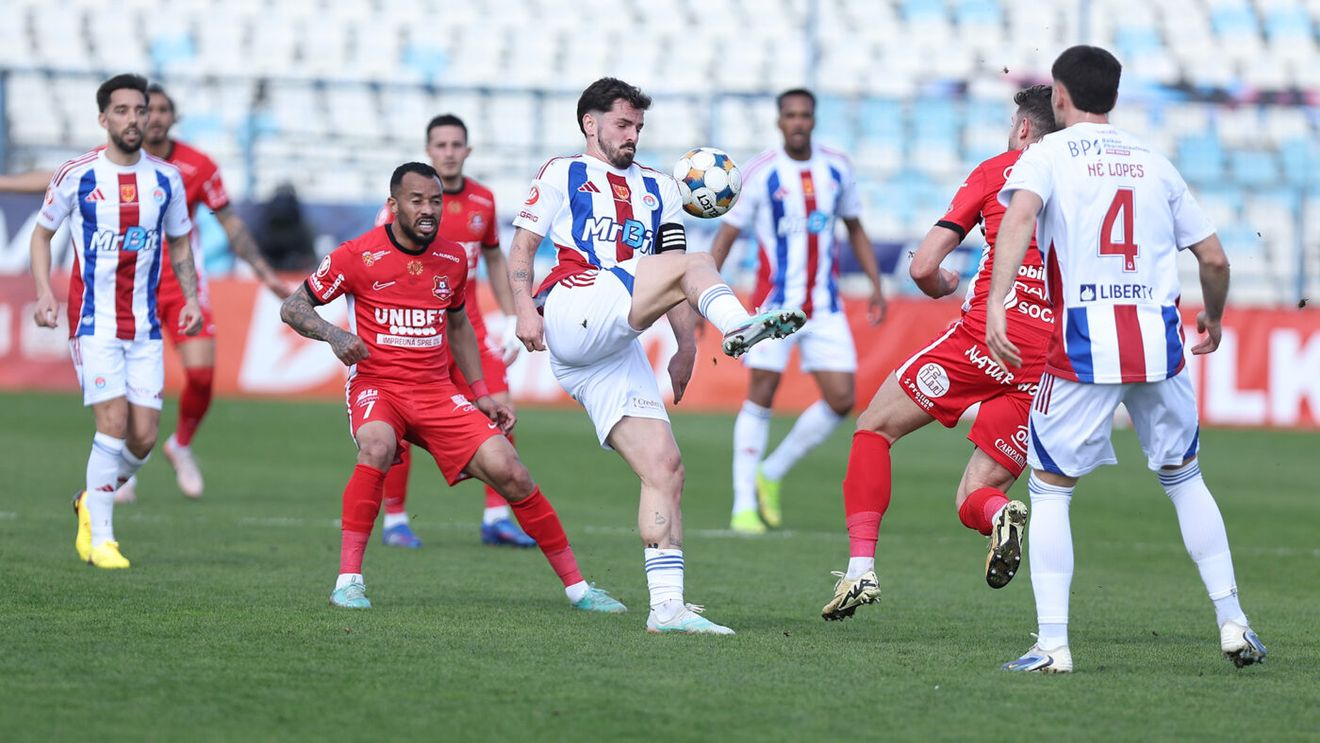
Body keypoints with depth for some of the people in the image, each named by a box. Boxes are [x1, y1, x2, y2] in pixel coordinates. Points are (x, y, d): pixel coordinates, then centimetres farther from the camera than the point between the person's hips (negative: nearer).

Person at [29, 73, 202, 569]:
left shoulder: (166, 178, 5)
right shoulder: (76, 175, -4)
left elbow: (179, 243, 18)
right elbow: (42, 232, 7)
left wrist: (191, 298, 5)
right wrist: (44, 292, -6)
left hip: (145, 325, 4)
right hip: (94, 319, -4)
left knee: (143, 438, -2)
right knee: (113, 422, -16)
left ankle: (92, 502, 27)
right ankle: (100, 538, -6)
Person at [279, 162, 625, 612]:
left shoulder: (453, 258, 5)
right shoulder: (359, 255, -8)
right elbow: (292, 308, -2)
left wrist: (481, 394, 14)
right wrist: (334, 335, -22)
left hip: (437, 393, 4)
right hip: (377, 386, -4)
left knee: (509, 472, -9)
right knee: (377, 447, -37)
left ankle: (576, 587, 3)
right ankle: (348, 580, -28)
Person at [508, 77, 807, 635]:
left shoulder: (659, 189, 30)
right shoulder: (563, 173, 18)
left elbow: (673, 285, 24)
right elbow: (522, 245, 9)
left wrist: (685, 346, 10)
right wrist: (525, 310, -8)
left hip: (619, 348, 5)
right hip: (570, 313, -5)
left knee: (664, 468, -7)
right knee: (689, 262, -24)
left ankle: (667, 606, -10)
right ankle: (738, 327, -55)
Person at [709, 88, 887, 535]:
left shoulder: (837, 168, 5)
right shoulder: (760, 174, -6)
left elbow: (855, 229, 18)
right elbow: (727, 234, -3)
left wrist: (876, 285, 10)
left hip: (825, 308, 4)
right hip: (775, 304, -4)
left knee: (841, 400, -3)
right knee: (760, 398, -6)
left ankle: (772, 474, 15)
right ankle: (744, 506, 1)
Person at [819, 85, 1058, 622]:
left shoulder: (997, 171, 7)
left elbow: (923, 267, 3)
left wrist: (944, 286, 24)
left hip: (983, 339, -3)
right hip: (1046, 368, 3)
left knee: (875, 427, 19)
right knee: (972, 498, 14)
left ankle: (861, 569, 5)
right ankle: (1000, 513, -25)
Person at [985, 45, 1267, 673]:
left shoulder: (1048, 154, 4)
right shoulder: (1153, 163, 15)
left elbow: (1020, 214, -18)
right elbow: (1213, 258, 15)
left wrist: (995, 302, -27)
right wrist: (1214, 317, 34)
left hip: (1084, 343, -3)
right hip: (1159, 338, 3)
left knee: (1049, 489, 8)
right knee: (1184, 478, 20)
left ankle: (1052, 644, -3)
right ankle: (1233, 624, 16)